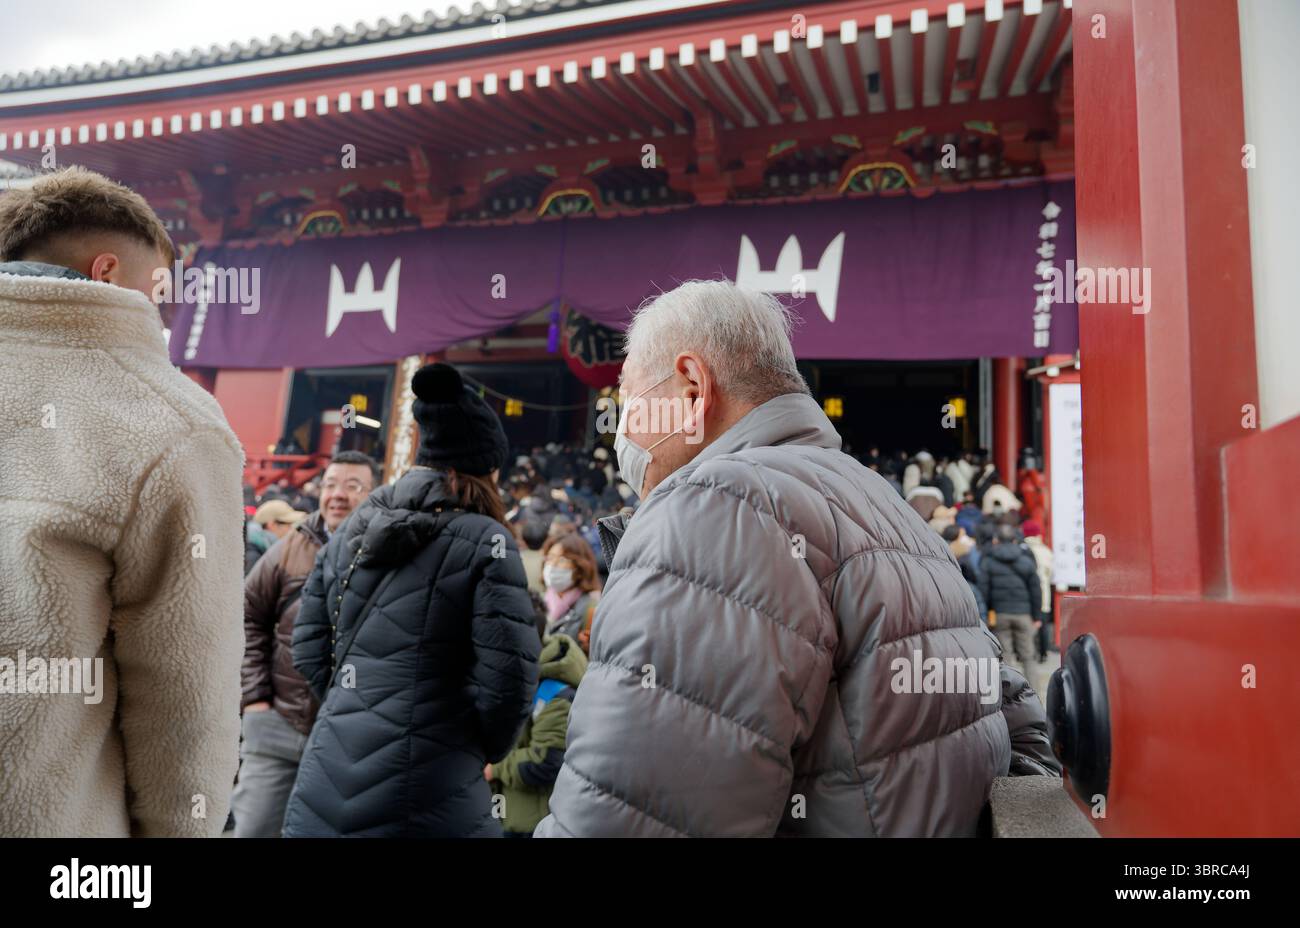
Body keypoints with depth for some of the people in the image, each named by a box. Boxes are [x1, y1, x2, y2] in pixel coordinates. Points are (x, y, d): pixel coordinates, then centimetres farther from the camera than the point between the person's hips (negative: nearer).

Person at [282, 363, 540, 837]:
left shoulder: (350, 531, 7)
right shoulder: (484, 541, -9)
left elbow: (309, 654, 10)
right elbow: (507, 682, -12)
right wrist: (475, 753, 5)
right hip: (421, 803, -5)